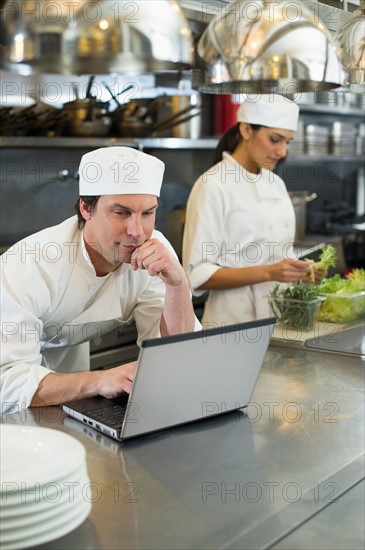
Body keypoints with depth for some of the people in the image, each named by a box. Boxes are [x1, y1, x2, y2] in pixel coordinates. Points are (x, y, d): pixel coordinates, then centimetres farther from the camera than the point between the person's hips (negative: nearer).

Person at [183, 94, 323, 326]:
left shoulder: (277, 184, 9)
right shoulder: (213, 186, -13)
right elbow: (198, 275, -17)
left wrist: (298, 270, -3)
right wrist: (267, 273, -24)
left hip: (280, 316, 7)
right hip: (235, 322, -6)